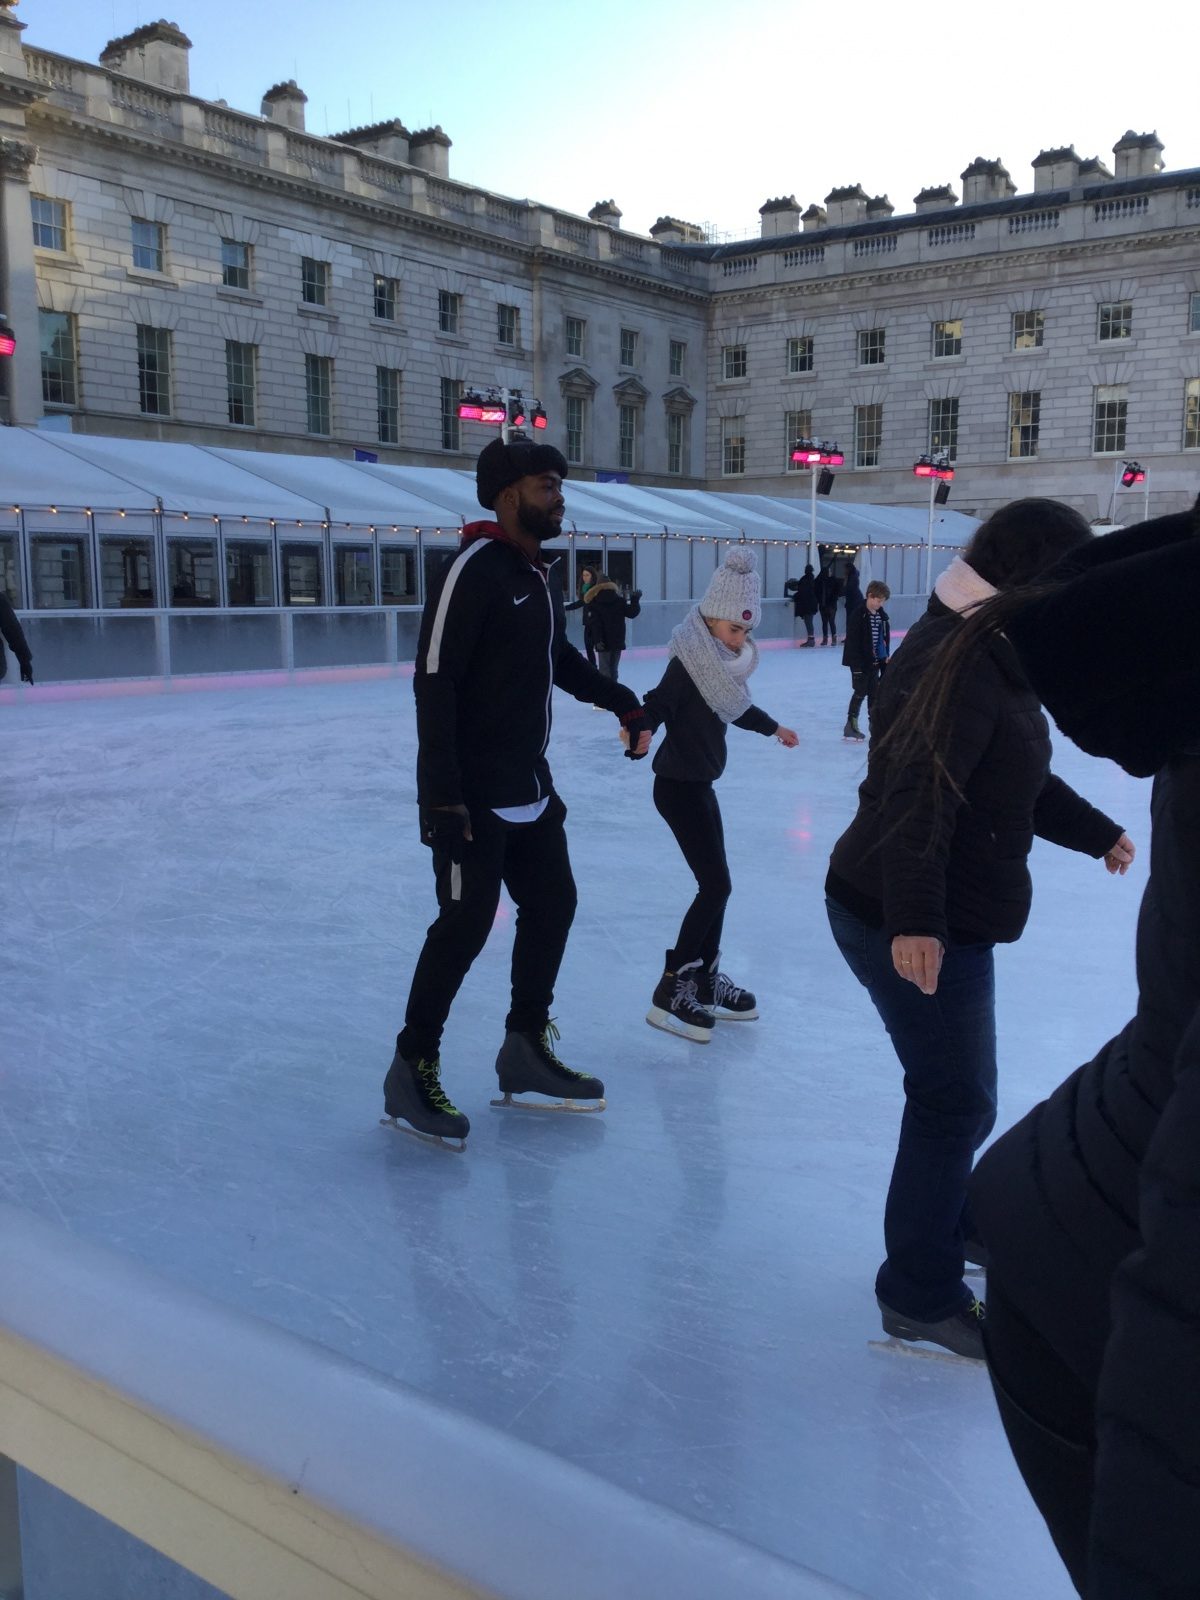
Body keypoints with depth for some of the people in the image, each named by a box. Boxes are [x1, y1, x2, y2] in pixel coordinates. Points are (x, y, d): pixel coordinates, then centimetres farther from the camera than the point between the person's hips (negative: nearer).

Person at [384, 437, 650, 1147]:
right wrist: (442, 796, -25)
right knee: (466, 924, -6)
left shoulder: (539, 575, 11)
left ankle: (527, 1047, 29)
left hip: (530, 785, 9)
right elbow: (434, 682, -21)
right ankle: (413, 1068, 10)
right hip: (472, 794, -9)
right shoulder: (476, 568, -16)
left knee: (553, 903, 13)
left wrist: (622, 701, 19)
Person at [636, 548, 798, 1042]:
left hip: (700, 783, 9)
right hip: (678, 787, -9)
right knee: (716, 885, -10)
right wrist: (640, 725, -50)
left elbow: (738, 707, 23)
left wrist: (773, 728, 40)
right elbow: (657, 704, -27)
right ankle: (670, 991, -3)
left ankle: (706, 980, 27)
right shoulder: (688, 664, -19)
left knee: (715, 884, 13)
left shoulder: (725, 660, 7)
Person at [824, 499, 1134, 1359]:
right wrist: (915, 923, -43)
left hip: (944, 918, 10)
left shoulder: (992, 656, 12)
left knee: (954, 1087, 25)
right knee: (957, 1100, 0)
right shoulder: (957, 666, -22)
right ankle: (920, 1294, 15)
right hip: (915, 928, -10)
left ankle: (951, 1218, 48)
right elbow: (920, 796, -34)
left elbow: (1020, 780, 24)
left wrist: (1098, 833, 34)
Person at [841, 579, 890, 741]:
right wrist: (857, 664, -20)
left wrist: (886, 656, 9)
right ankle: (851, 726, 5)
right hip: (860, 662, -7)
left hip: (876, 661, 7)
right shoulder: (859, 615, -16)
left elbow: (885, 637, 14)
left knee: (874, 693, 11)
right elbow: (852, 641, -18)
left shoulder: (882, 615, 6)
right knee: (860, 693, -3)